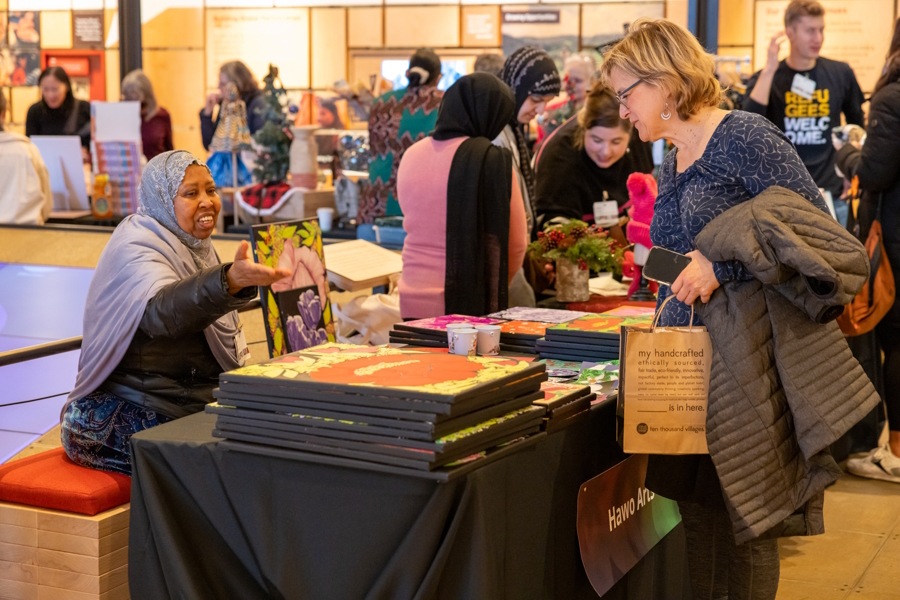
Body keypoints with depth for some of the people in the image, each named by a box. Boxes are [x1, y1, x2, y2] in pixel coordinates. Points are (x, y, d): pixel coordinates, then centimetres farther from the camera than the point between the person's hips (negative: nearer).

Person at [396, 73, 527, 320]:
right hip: (469, 304, -5)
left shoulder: (412, 154, 3)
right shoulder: (493, 161, -11)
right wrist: (497, 286, 14)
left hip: (412, 300, 5)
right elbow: (516, 243, -4)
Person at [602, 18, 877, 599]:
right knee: (698, 514, 10)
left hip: (748, 356, -8)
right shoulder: (673, 162, 16)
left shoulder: (744, 137, -10)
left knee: (748, 518, 1)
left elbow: (816, 227, -16)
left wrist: (722, 262, -21)